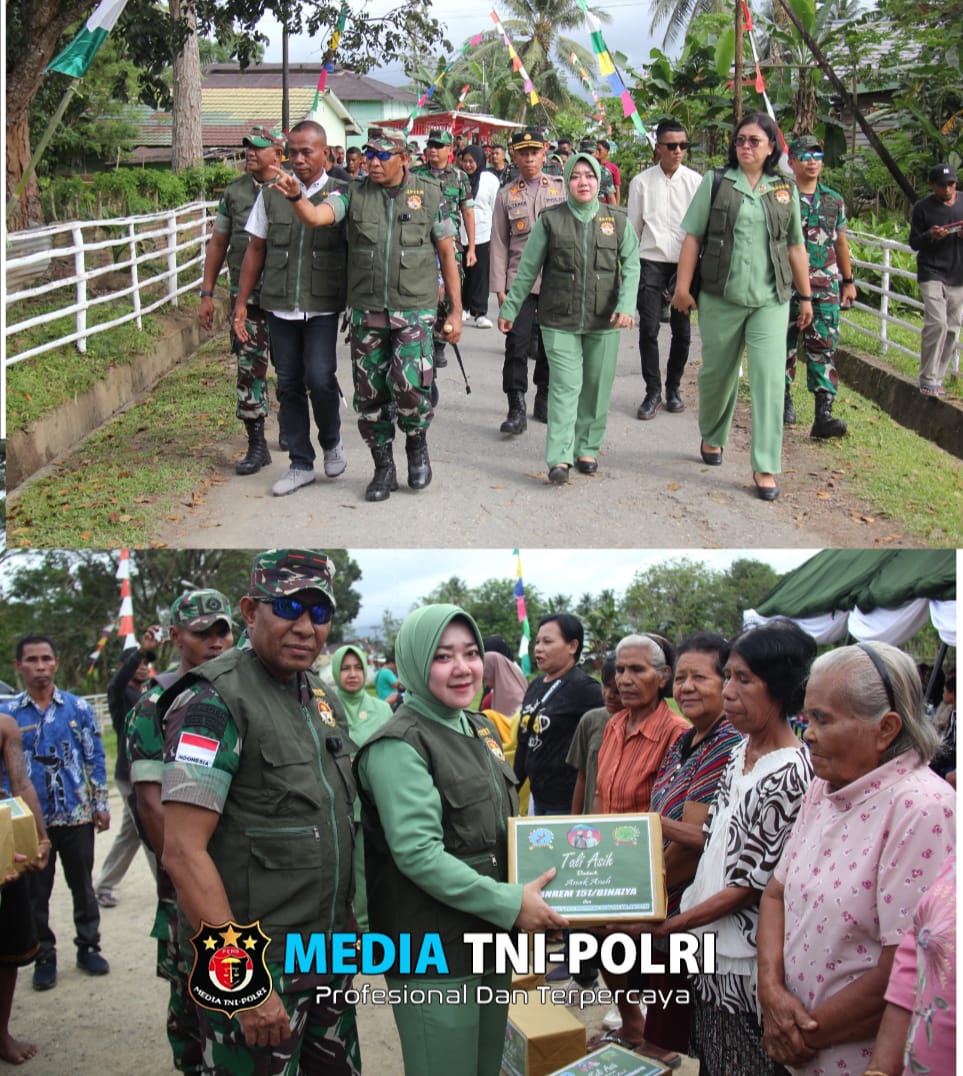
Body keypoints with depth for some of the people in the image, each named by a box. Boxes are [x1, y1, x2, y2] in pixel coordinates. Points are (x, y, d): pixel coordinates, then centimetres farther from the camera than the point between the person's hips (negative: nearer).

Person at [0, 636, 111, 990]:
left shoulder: (79, 708, 0)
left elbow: (95, 759, 4)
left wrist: (101, 805, 1)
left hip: (77, 815, 0)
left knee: (83, 885, 10)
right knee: (36, 892, 9)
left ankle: (88, 947, 25)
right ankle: (44, 957, 22)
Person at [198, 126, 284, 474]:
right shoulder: (234, 192, 8)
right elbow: (218, 243, 13)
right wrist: (207, 293, 8)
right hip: (246, 295, 2)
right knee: (249, 368, -2)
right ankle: (256, 444, 6)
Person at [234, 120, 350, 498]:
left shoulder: (340, 194, -1)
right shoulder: (271, 193, 5)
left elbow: (354, 253, 2)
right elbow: (256, 249, 10)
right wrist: (241, 303, 7)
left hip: (323, 307, -3)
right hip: (280, 307, 3)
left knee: (320, 377, -14)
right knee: (289, 384, 7)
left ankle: (331, 442, 16)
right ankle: (300, 464, 19)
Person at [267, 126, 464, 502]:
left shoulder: (428, 193, 2)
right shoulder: (354, 194, 5)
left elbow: (447, 254, 5)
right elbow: (315, 217, -12)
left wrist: (456, 311, 4)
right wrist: (295, 196, -34)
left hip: (415, 309, -2)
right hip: (367, 311, 3)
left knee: (409, 386, -17)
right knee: (370, 394, 6)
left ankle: (417, 445, 14)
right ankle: (384, 468, 23)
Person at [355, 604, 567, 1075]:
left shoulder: (478, 729, 10)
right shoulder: (400, 746, -16)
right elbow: (417, 854, -24)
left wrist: (525, 888, 8)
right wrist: (509, 904, -22)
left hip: (491, 938, 8)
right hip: (433, 954, -8)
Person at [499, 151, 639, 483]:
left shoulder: (617, 221, 5)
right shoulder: (550, 220, 1)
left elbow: (631, 265, 0)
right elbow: (527, 269, 6)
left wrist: (626, 306, -15)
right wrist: (509, 308, 7)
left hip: (604, 322, 2)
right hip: (560, 321, -2)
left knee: (597, 387, 8)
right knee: (565, 387, -9)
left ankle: (587, 448, 23)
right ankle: (560, 458, -10)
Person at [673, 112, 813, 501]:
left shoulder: (785, 190, 9)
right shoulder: (716, 183, 3)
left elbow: (795, 247, 13)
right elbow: (693, 237, 0)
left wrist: (805, 296, 14)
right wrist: (683, 287, -5)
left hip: (770, 300, 1)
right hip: (721, 298, -1)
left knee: (769, 378, -8)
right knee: (717, 373, 11)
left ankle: (766, 467, -4)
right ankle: (712, 438, 37)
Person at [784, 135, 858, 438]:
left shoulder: (834, 200, 11)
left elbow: (841, 243, 18)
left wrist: (849, 282, 17)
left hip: (827, 288, 3)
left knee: (824, 348, -6)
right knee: (786, 345, 7)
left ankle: (824, 415, -11)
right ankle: (784, 398, 27)